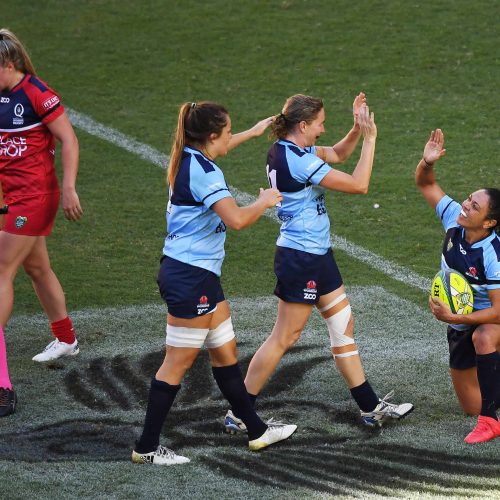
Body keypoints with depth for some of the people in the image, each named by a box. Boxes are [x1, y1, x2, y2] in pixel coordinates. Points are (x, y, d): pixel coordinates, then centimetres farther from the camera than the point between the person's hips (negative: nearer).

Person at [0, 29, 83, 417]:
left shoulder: (36, 94, -16)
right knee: (37, 268, 20)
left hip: (33, 195, -8)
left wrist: (69, 189, -16)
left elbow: (69, 140, -13)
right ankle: (66, 340, 38)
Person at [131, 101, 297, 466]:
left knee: (225, 352, 17)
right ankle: (147, 447, 3)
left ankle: (256, 430, 27)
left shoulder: (191, 159, 8)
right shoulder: (203, 172, -20)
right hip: (190, 276, -10)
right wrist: (265, 202, -12)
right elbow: (236, 219, -31)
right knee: (178, 363, -3)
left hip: (201, 274, 10)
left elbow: (216, 150, 35)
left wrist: (253, 133, 44)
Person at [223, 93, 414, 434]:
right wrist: (369, 139, -15)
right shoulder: (296, 161, -24)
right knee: (284, 338, -2)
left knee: (343, 326, 15)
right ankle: (239, 414, 6)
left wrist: (358, 129, 5)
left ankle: (371, 407, 23)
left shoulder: (287, 150, 5)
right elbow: (359, 185, -22)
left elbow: (337, 154, 21)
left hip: (316, 255, 10)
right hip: (302, 258, -10)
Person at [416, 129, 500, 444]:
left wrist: (453, 317, -35)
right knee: (471, 406, 13)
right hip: (460, 325, 6)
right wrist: (428, 162, -27)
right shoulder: (454, 218, -15)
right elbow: (426, 184, -5)